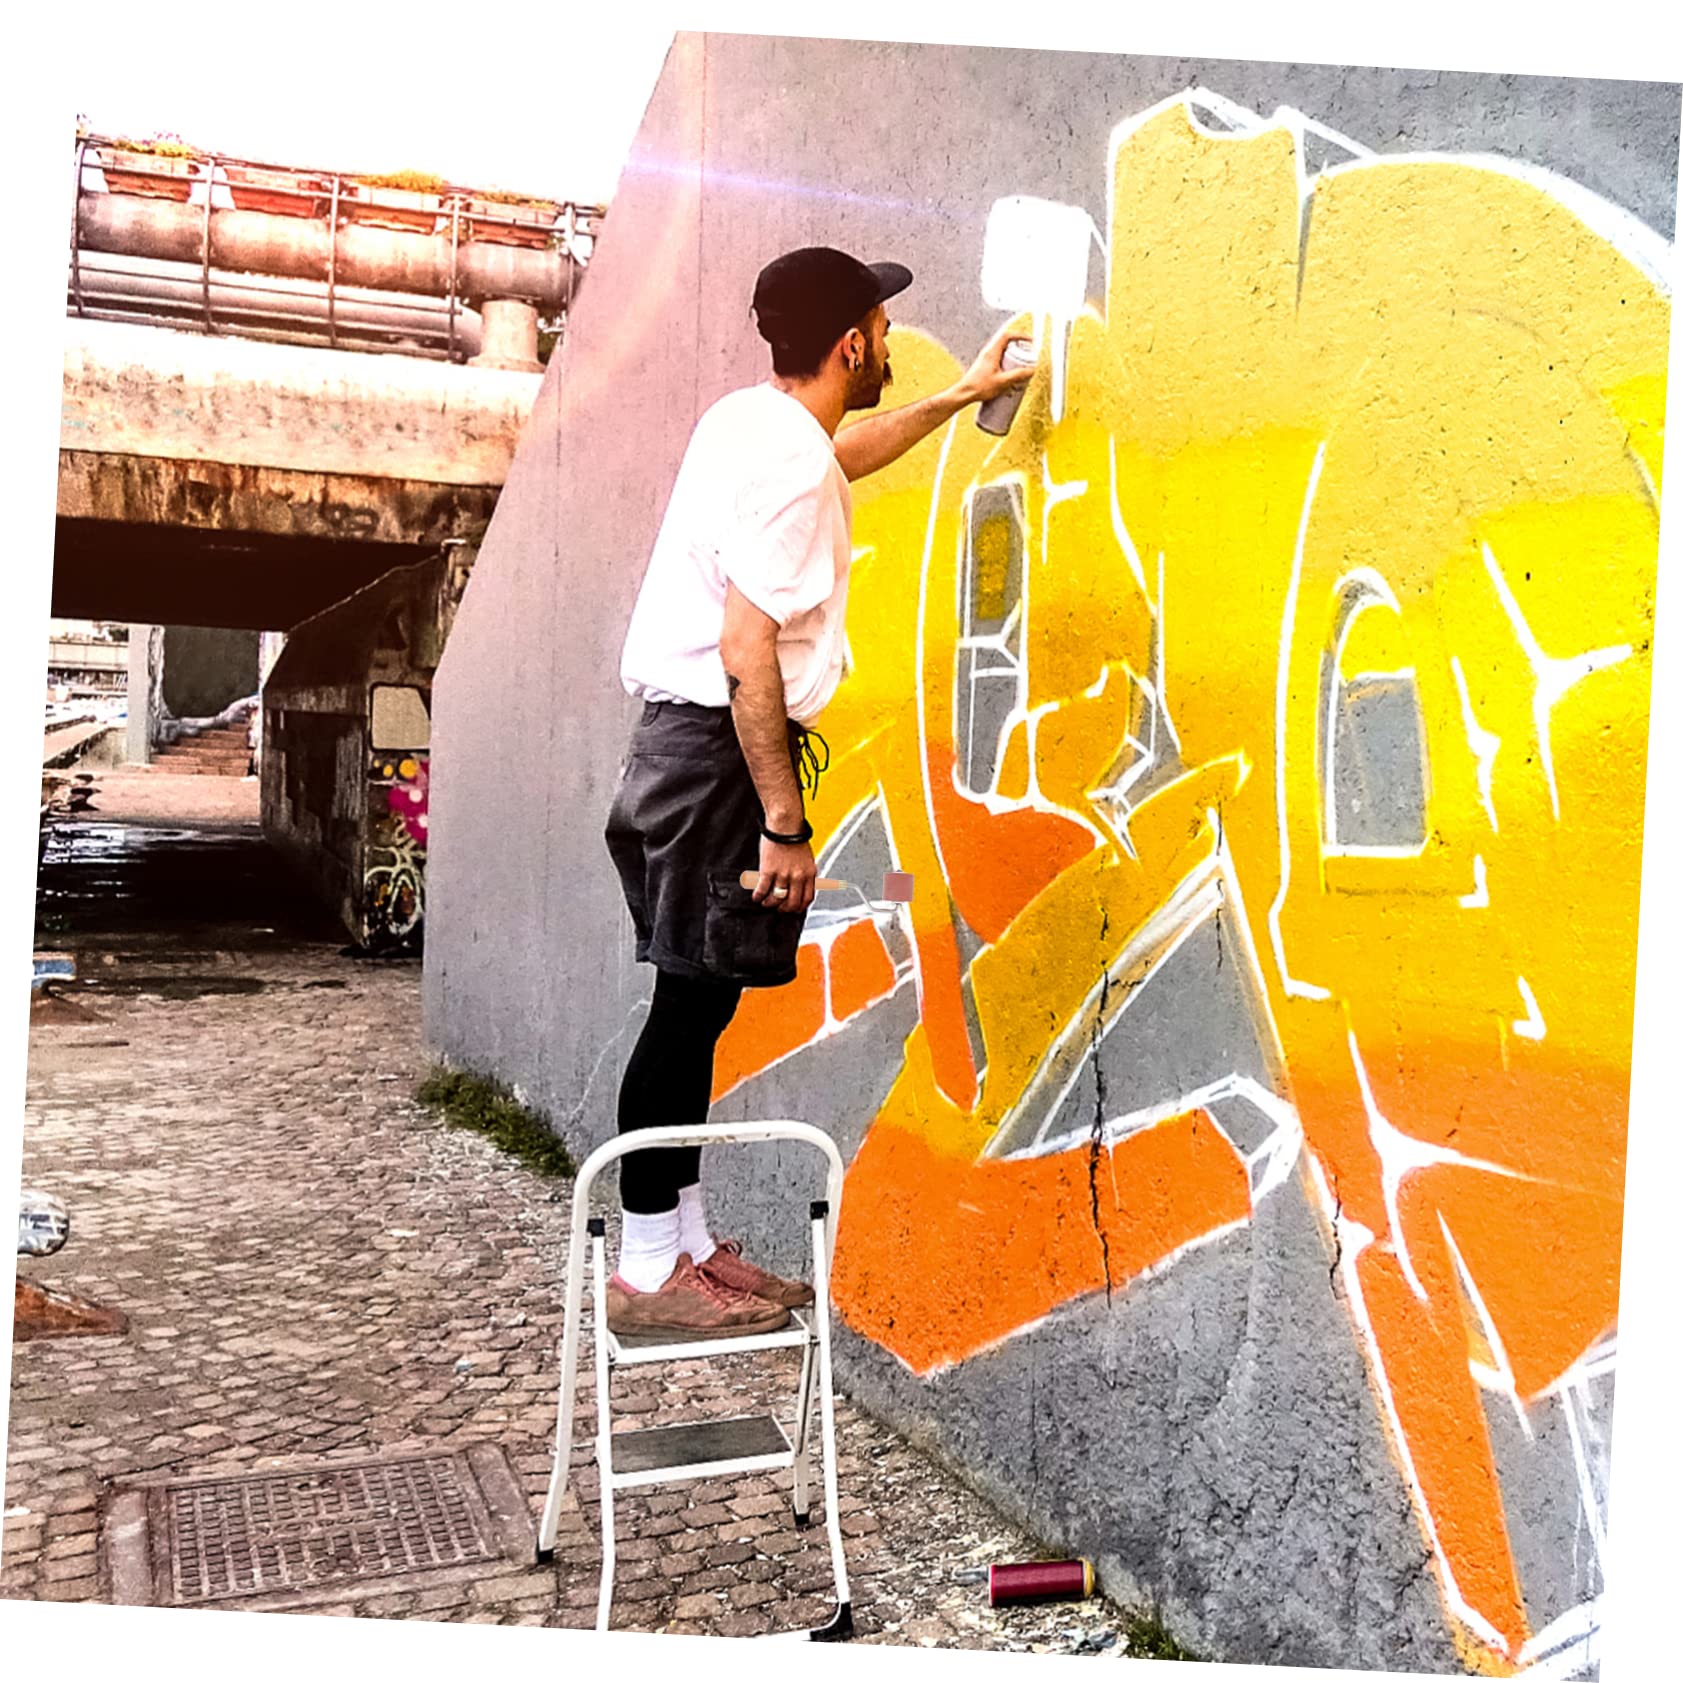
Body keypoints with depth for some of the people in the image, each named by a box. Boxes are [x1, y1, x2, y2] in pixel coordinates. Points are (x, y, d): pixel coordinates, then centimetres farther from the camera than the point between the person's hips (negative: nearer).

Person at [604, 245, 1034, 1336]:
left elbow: (838, 458, 37)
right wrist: (783, 825, -21)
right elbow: (748, 654, -22)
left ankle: (687, 1242, 21)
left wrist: (957, 400, 44)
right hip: (720, 756, -10)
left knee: (697, 1004, 12)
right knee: (693, 1003, -5)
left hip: (686, 743, 10)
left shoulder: (752, 420, 14)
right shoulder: (790, 468, -16)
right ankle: (648, 1273, 5)